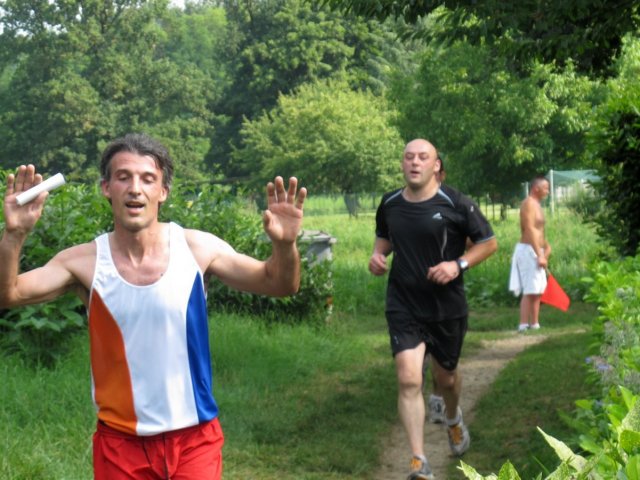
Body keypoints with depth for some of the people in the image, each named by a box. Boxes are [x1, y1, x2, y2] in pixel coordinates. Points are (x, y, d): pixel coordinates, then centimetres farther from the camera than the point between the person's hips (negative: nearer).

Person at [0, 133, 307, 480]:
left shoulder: (197, 249, -7)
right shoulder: (86, 262, -8)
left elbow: (280, 285, -6)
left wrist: (284, 245, -27)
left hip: (194, 438, 0)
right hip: (120, 441, 0)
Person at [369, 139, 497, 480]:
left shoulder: (455, 204, -11)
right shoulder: (390, 204, 1)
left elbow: (489, 243, -3)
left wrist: (458, 264, -19)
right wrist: (378, 254, -2)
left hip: (447, 308, -1)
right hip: (403, 308, 1)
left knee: (446, 377, 17)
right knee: (408, 381, -14)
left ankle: (453, 418, 54)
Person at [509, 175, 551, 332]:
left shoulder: (536, 204, 18)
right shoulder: (529, 203, -13)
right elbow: (530, 230, -21)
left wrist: (546, 245, 10)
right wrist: (539, 254, -25)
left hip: (536, 251, 10)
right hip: (528, 250, -10)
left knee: (537, 292, 12)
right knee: (530, 292, -12)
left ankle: (534, 325, 17)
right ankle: (523, 326, -12)